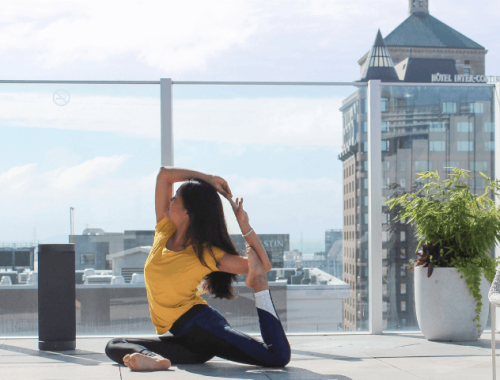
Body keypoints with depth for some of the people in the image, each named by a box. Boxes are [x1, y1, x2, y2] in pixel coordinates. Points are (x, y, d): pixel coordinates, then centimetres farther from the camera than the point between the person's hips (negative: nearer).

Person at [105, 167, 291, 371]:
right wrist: (207, 178, 9)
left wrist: (245, 226, -10)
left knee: (279, 357, -21)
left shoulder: (207, 254, -4)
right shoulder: (165, 230, 12)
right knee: (115, 346, -16)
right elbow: (164, 174, 15)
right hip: (179, 338, 7)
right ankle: (155, 360, -40)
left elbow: (264, 266, -2)